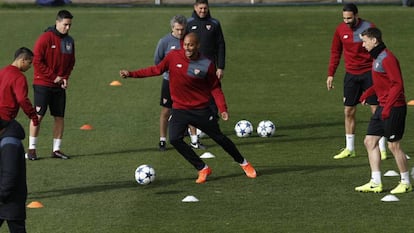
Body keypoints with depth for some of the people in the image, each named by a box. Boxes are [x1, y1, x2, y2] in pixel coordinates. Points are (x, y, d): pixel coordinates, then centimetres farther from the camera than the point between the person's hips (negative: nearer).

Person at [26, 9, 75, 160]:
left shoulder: (69, 41, 9)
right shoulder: (45, 38, -11)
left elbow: (71, 62, 17)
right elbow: (37, 61, -14)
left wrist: (65, 77, -1)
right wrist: (54, 77, -13)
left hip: (59, 86, 6)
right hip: (43, 84, -6)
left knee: (60, 116, 4)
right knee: (38, 115, -6)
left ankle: (56, 149, 11)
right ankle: (32, 149, -1)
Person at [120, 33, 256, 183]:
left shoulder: (206, 65, -12)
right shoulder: (173, 56, -8)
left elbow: (215, 88, -3)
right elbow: (157, 70, 3)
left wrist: (222, 109, -15)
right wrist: (131, 74, -3)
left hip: (201, 110, -2)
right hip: (179, 109, 2)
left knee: (219, 138, 7)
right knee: (175, 140, -18)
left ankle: (243, 163, 30)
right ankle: (202, 169, -2)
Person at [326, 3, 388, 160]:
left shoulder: (368, 28, -10)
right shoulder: (340, 30, 2)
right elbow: (335, 53, 11)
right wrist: (331, 74, 6)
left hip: (369, 73, -4)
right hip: (351, 75, 4)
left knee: (376, 109, -3)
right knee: (349, 111, 5)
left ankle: (382, 148, 3)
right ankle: (349, 149, 14)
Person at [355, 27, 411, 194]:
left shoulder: (387, 58, -17)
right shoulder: (377, 58, 13)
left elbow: (397, 84, -21)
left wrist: (388, 108, -24)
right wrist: (368, 93, 14)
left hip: (394, 108, -10)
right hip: (383, 107, 10)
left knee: (394, 146, -3)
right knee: (370, 141, 7)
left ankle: (406, 183, 10)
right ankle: (375, 183, 9)